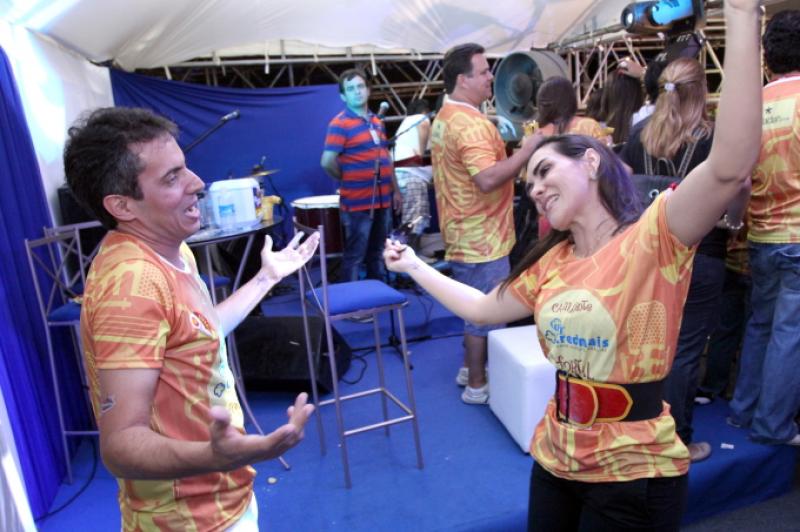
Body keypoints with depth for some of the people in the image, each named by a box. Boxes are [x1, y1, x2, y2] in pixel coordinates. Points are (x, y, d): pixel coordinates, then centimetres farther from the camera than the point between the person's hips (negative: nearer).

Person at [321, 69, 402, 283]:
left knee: (377, 253, 18)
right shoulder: (340, 124, -11)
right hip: (357, 202, -7)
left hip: (382, 199, 7)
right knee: (355, 256, 2)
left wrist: (395, 190, 15)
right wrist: (348, 179, -3)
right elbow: (327, 161, -18)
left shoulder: (377, 122, 13)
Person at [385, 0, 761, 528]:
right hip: (555, 459, 6)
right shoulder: (552, 261, 3)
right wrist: (415, 267, 19)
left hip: (633, 475, -6)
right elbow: (484, 309, 14)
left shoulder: (653, 238, -17)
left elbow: (731, 167, -34)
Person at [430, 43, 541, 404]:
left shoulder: (445, 117, 12)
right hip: (482, 236, -10)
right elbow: (488, 178, -34)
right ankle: (477, 385, 15)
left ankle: (470, 368, 35)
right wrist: (530, 147, -28)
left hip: (464, 233, 10)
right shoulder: (470, 123, -22)